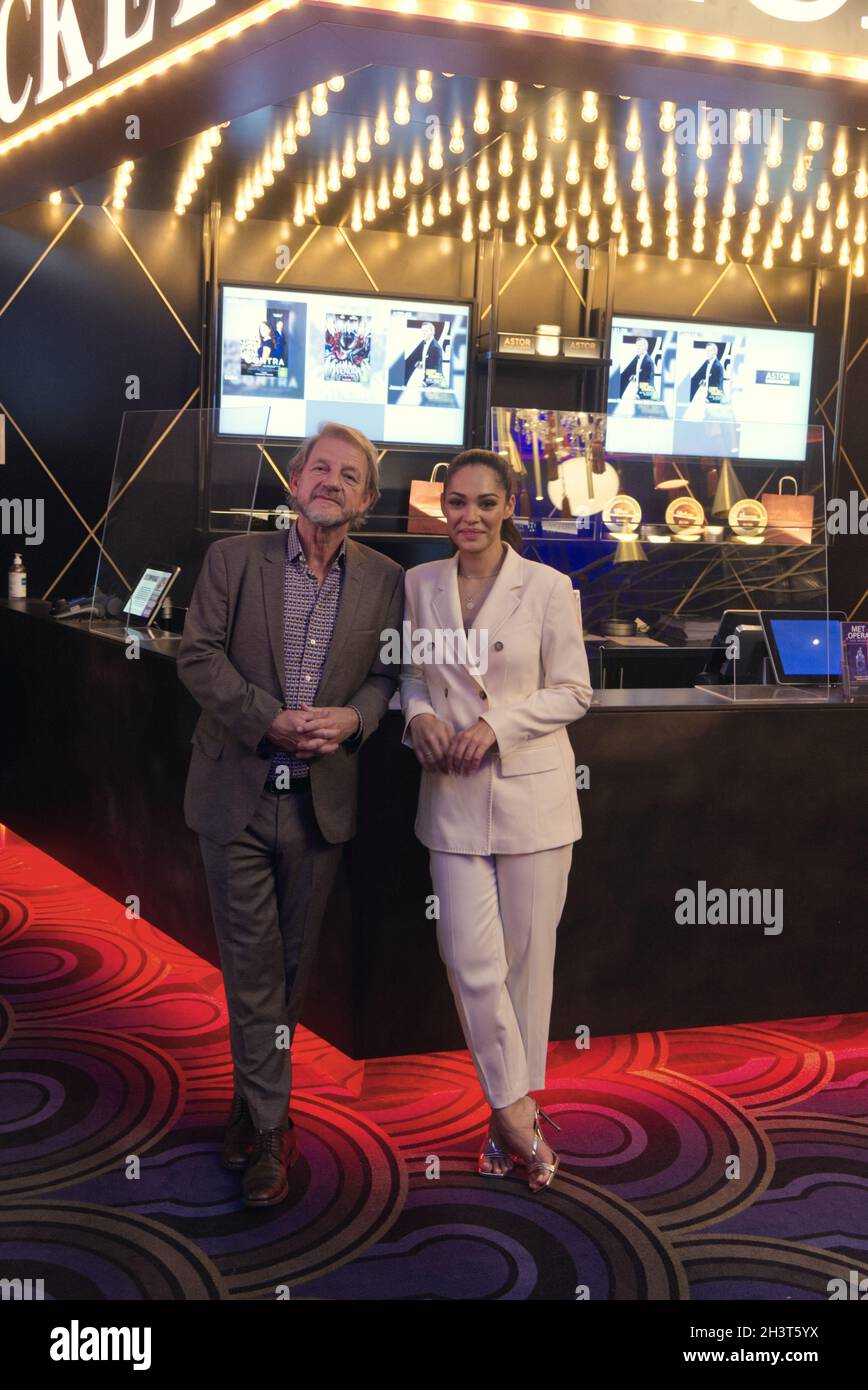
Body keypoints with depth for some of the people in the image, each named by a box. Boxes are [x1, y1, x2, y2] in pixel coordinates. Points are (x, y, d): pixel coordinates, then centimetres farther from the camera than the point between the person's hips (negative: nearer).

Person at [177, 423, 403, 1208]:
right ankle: (271, 1126, 12)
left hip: (321, 802, 2)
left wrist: (352, 717, -16)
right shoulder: (233, 560, 0)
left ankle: (253, 1102, 32)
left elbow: (390, 673, 6)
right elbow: (199, 656, -6)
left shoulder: (385, 582, 5)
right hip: (237, 796, -2)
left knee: (292, 965, 13)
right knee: (252, 965, 1)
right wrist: (271, 720, -18)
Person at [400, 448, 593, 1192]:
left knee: (527, 957, 7)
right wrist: (418, 714, -7)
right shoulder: (419, 584, 5)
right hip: (454, 796, 2)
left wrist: (495, 725, -16)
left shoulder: (548, 587, -5)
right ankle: (516, 1112, 13)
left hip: (531, 793, -2)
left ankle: (516, 1106, 25)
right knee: (471, 960, -3)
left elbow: (572, 692, -3)